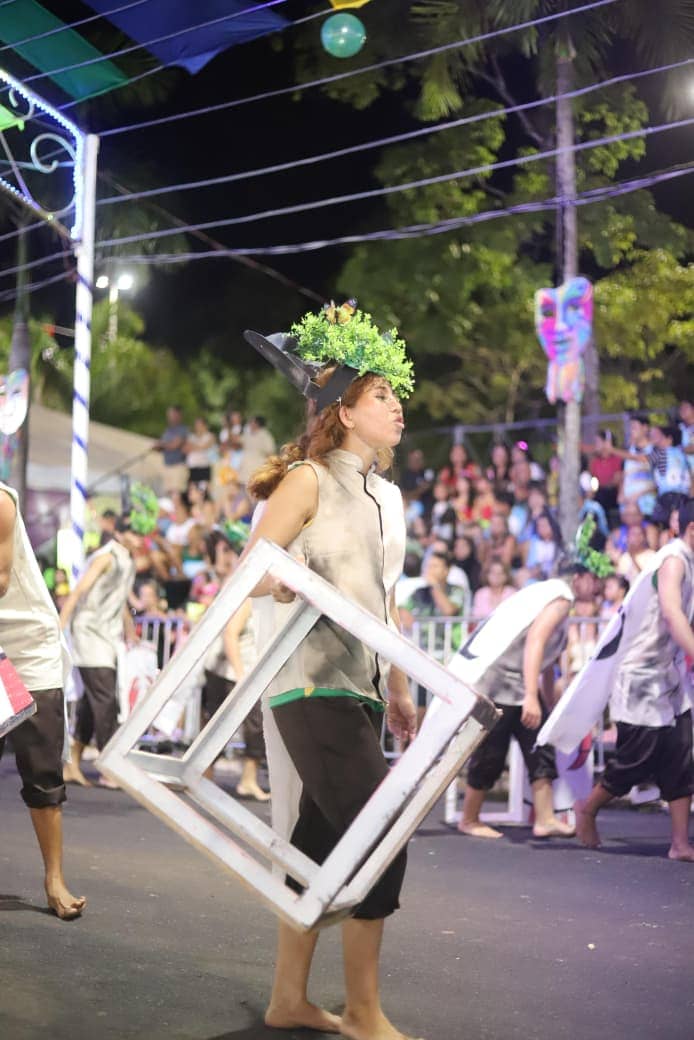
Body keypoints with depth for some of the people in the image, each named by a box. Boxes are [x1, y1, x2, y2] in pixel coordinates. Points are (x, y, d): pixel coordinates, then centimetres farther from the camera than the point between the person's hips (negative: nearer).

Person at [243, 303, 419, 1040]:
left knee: (322, 842, 10)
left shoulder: (386, 496, 16)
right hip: (314, 687, -8)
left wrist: (398, 692, 20)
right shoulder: (309, 480, -6)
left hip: (359, 689, 8)